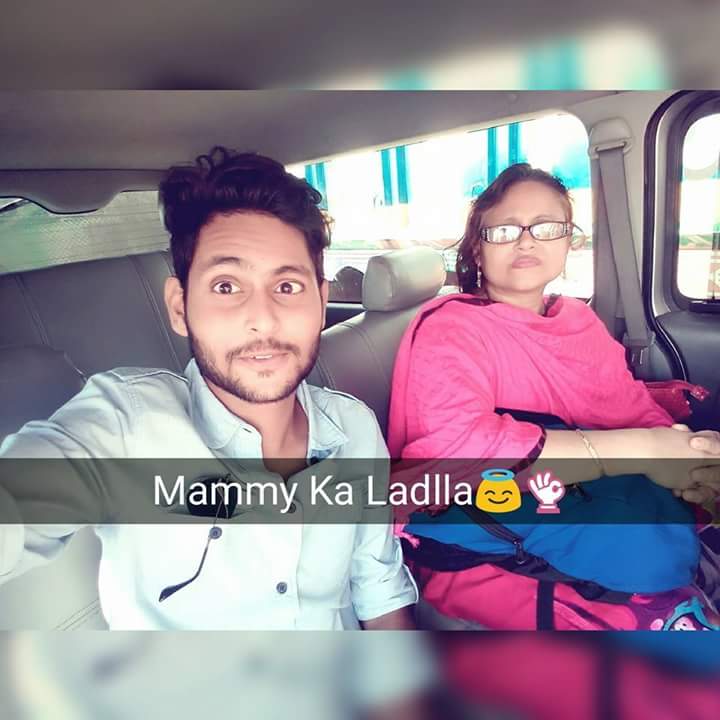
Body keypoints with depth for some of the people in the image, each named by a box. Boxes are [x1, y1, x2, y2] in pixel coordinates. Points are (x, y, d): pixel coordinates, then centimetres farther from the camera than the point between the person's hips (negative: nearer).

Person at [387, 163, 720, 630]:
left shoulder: (579, 321, 11)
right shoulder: (448, 327, -11)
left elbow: (635, 411, 8)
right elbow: (452, 449, -26)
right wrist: (639, 449, -23)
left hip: (578, 504, 6)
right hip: (475, 546, -6)